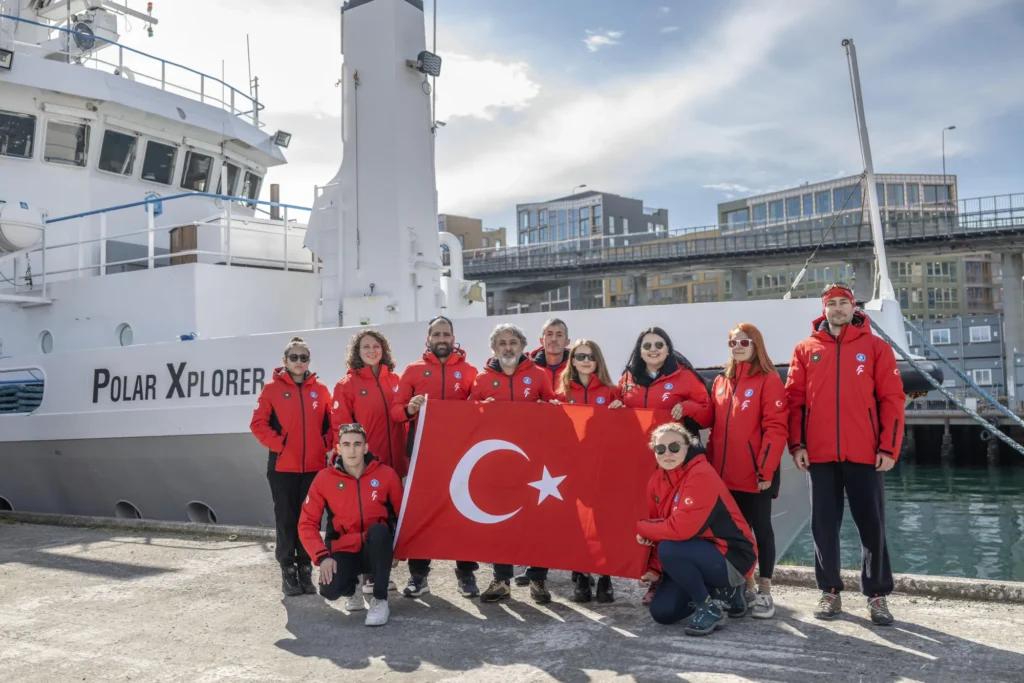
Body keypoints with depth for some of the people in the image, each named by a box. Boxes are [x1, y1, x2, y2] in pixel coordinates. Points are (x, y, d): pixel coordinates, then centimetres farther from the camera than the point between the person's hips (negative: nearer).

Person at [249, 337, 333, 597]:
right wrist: (278, 444, -12)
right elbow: (258, 424, -4)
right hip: (283, 467, -2)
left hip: (314, 466, 2)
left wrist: (325, 444, -2)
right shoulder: (272, 388, 0)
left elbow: (333, 421, 11)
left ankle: (305, 569, 18)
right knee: (286, 520, 4)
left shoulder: (320, 389, 7)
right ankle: (288, 571, 14)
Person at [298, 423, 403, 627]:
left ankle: (380, 601, -17)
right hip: (345, 551, 1)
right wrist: (322, 556, -17)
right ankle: (352, 590, 14)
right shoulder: (324, 478, -6)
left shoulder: (386, 474, -7)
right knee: (330, 589, -28)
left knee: (379, 530, -35)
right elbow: (307, 523, -4)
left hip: (378, 550, -1)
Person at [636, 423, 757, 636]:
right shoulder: (657, 479, 1)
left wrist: (640, 527, -17)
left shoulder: (701, 475, -24)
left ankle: (710, 607, -9)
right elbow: (662, 529, 7)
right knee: (662, 612, -1)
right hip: (701, 555, 8)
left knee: (669, 549, -31)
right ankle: (721, 589, 19)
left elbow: (681, 528, -32)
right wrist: (654, 570, -4)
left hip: (731, 558, -8)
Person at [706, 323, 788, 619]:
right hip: (725, 474, 6)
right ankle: (746, 586, 26)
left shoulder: (768, 380, -6)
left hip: (756, 474, -6)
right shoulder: (721, 382, 12)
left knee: (761, 528, 4)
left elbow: (776, 428, -13)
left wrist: (765, 469, -18)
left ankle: (764, 591, 13)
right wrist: (711, 464, 10)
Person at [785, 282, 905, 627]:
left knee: (872, 525, 5)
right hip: (820, 454, 1)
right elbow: (794, 399, 5)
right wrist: (796, 444, -3)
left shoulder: (875, 347, 4)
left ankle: (877, 595, 17)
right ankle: (830, 592, 19)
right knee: (824, 525, 7)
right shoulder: (805, 350, 8)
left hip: (865, 453, -1)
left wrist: (889, 447, -7)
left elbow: (892, 398, 0)